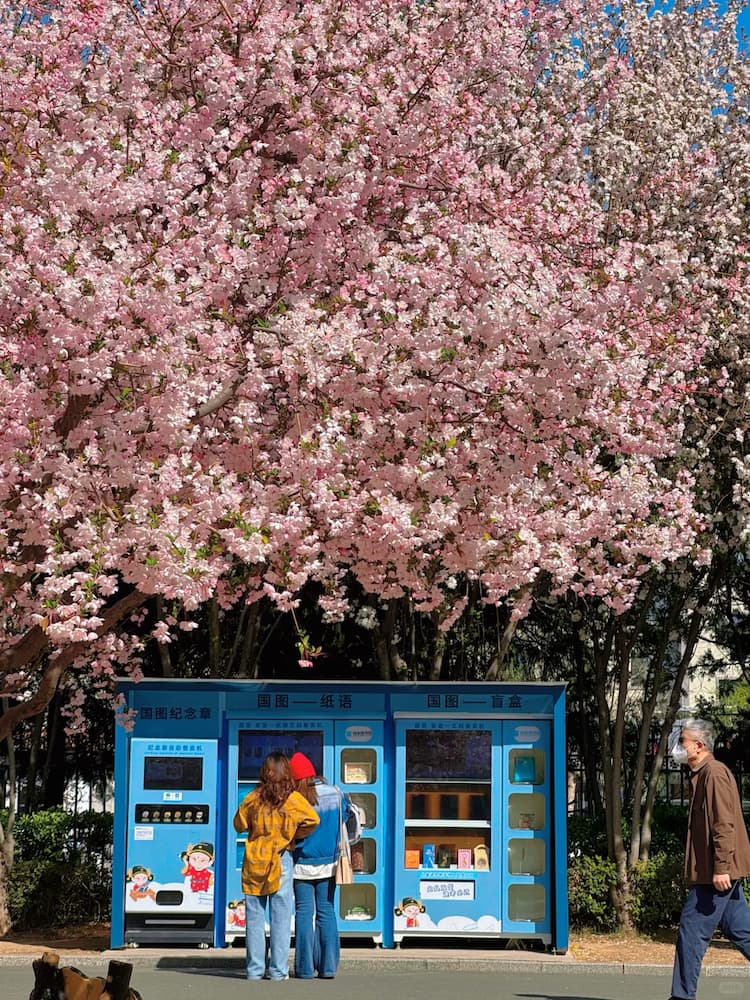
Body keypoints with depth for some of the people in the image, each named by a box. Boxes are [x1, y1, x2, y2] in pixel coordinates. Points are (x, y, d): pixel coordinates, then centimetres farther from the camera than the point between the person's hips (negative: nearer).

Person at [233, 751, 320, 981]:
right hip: (281, 860, -1)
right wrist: (295, 835, 2)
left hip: (254, 861, 2)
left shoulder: (254, 798, -2)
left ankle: (255, 968, 8)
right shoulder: (292, 798, -5)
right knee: (280, 917, 3)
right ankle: (278, 970, 2)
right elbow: (312, 819, -13)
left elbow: (239, 824, 7)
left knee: (254, 917, 7)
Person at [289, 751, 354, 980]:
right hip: (328, 864, 3)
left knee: (304, 913, 3)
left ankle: (305, 967, 1)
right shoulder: (336, 794, -1)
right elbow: (348, 815, 13)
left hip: (302, 864, -3)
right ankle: (328, 966, 6)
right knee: (327, 912, 9)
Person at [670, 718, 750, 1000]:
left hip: (717, 873, -10)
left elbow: (724, 824, -21)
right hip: (715, 870, 10)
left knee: (692, 930, -6)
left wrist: (721, 868, -25)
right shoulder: (702, 775, 18)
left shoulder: (715, 773, -13)